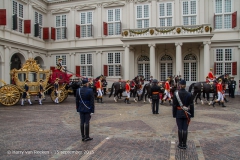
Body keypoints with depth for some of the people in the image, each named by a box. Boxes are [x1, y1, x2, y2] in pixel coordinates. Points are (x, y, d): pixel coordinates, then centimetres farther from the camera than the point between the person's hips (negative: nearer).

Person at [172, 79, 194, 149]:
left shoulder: (176, 94, -8)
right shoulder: (189, 94, -5)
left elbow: (174, 105, -6)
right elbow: (191, 105, -2)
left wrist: (174, 114, 2)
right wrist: (192, 114, 6)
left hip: (179, 114, -1)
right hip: (186, 114, 1)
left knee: (180, 129, 7)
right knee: (185, 129, 6)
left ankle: (180, 144, 16)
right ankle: (184, 144, 14)